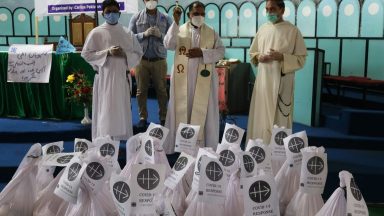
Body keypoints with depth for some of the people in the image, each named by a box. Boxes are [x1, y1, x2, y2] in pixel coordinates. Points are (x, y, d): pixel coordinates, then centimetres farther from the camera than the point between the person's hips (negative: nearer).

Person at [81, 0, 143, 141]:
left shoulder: (127, 34, 8)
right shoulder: (96, 33, 1)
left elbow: (138, 54, 10)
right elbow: (86, 54, -1)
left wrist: (125, 54, -11)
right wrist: (107, 53, -14)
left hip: (122, 77, 3)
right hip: (104, 78, -3)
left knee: (122, 112, 6)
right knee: (105, 113, -5)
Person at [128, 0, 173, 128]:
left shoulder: (166, 19, 6)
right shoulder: (136, 18, 6)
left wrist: (161, 35, -16)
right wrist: (144, 34, -15)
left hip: (159, 61, 0)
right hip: (141, 60, 0)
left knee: (161, 90, 4)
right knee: (141, 90, 5)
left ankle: (163, 118, 13)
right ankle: (143, 117, 15)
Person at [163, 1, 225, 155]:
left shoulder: (211, 33, 7)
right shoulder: (179, 30, 5)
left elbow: (221, 51, 0)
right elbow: (168, 45, -10)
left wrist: (202, 53, -15)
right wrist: (175, 22, -17)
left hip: (203, 80, 0)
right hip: (183, 79, 0)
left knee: (203, 112, 3)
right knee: (181, 110, 5)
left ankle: (203, 147, 11)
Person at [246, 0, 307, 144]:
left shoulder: (293, 31, -5)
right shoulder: (262, 29, 9)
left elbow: (301, 59, -5)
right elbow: (252, 53, 18)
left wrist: (282, 57, -19)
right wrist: (258, 57, -4)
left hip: (281, 82, -4)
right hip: (263, 80, 4)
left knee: (279, 119, -1)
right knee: (261, 117, 8)